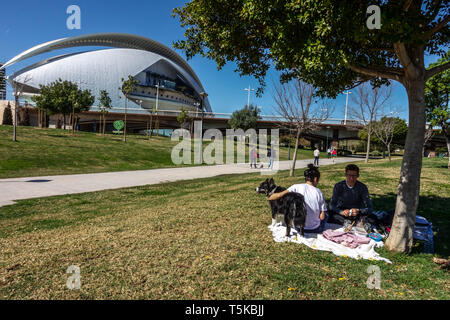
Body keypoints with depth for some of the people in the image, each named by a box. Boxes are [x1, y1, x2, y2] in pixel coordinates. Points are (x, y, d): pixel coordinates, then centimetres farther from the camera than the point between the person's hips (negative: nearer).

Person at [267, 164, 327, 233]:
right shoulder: (318, 192, -9)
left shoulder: (297, 187, -9)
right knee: (325, 215, 30)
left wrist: (268, 198, 1)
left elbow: (279, 195, -17)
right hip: (315, 229, 2)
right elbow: (322, 217, -9)